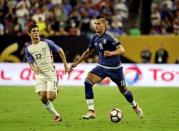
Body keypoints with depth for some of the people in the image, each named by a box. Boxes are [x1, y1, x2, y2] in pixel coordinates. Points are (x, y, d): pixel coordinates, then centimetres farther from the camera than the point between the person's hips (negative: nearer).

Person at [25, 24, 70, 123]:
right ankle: (56, 115, 8)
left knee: (50, 97, -14)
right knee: (43, 98, -9)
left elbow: (60, 51, 5)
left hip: (51, 73, -3)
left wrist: (65, 65, 4)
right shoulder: (28, 49, 5)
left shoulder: (47, 43, -5)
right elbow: (31, 63, 7)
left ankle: (55, 91, 23)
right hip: (40, 75, 3)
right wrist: (34, 69, -17)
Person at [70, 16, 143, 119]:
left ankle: (135, 106, 41)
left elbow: (122, 50, -25)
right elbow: (88, 52, 19)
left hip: (115, 68, -5)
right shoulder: (95, 38, 2)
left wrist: (111, 53, -43)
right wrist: (76, 63, 19)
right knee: (88, 82, -18)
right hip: (102, 66, 5)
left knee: (123, 89, 10)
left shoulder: (109, 36, -18)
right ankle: (91, 111, -17)